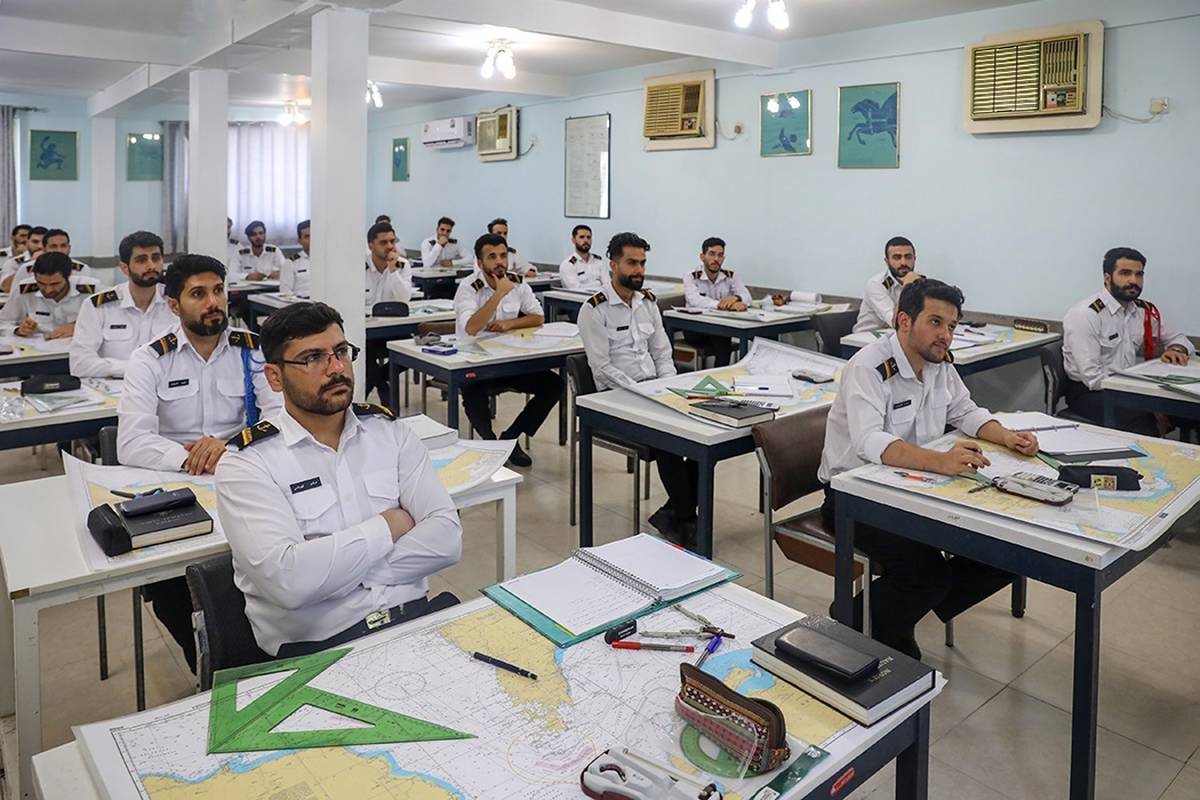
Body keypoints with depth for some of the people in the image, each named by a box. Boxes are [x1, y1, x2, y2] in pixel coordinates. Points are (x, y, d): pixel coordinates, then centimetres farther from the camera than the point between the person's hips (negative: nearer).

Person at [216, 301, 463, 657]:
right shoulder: (246, 463, -2)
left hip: (414, 616, 4)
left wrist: (331, 568, -9)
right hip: (317, 645, -4)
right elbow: (288, 580, -17)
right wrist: (388, 526, -6)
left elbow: (447, 537, 0)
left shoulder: (388, 429, 10)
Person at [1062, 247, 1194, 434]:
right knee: (1144, 421, -31)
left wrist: (1176, 350, -1)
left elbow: (1177, 338, 25)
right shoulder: (1085, 314, -15)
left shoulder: (1146, 311, 7)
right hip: (1089, 393, -7)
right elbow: (1092, 377, -21)